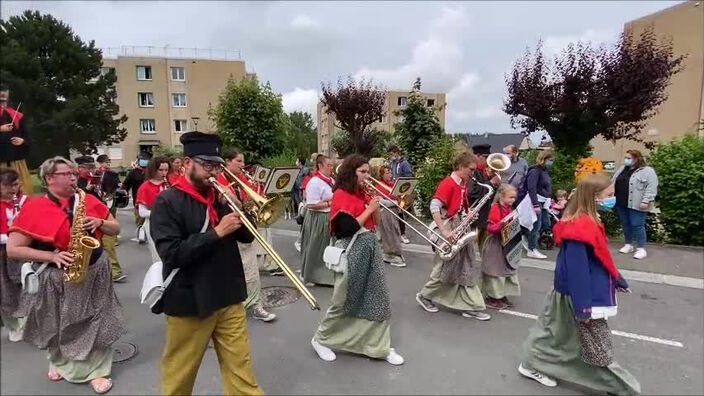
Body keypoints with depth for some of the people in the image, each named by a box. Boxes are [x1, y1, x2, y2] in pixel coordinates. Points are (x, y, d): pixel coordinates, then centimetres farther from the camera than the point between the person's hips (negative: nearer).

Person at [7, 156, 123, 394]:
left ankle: (97, 370, 23)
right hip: (56, 278, -1)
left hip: (94, 272, 1)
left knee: (96, 323, 7)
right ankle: (60, 362, 46)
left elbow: (116, 230, 6)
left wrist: (99, 223, -14)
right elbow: (12, 250, -9)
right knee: (59, 326, 18)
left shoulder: (88, 201, 0)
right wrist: (51, 256, -20)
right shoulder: (33, 208, -8)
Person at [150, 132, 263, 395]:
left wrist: (237, 208, -9)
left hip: (229, 297, 4)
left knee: (241, 369, 12)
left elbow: (246, 236, 7)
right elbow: (172, 254, -21)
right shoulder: (167, 202, -10)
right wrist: (217, 232, -23)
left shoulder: (219, 196, 5)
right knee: (180, 374, 17)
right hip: (189, 302, -4)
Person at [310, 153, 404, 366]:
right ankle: (321, 339, 27)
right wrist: (369, 209, -16)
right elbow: (347, 228, -22)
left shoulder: (361, 193, 12)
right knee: (345, 300, 5)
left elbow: (374, 222, 12)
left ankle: (381, 346, 22)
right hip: (352, 252, -8)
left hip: (369, 248, 8)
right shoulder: (341, 195, -12)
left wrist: (376, 205, -3)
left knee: (378, 298, 9)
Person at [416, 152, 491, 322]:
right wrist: (444, 231, -31)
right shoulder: (447, 183, -17)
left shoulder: (463, 184, 10)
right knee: (445, 268, 3)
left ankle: (472, 306, 16)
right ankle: (424, 295, 24)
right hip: (448, 228, -8)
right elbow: (434, 207, -28)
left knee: (467, 268, 9)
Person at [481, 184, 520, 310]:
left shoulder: (510, 208, 9)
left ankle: (502, 295, 26)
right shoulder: (496, 208, -15)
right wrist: (500, 225, -35)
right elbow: (490, 227, -19)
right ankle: (492, 298, 10)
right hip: (495, 244, -9)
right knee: (495, 271, -1)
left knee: (507, 269, 14)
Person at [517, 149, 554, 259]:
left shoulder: (545, 171, 15)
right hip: (535, 202, -10)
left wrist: (547, 204, 18)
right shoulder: (535, 170, -13)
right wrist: (535, 205, -26)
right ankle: (532, 250, 1)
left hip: (542, 203, 10)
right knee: (536, 226, -7)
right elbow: (531, 188, -21)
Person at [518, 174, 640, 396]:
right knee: (598, 347, 7)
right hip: (580, 295, -10)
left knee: (554, 331, 20)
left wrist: (618, 281, 26)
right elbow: (577, 270, -26)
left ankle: (533, 365, 33)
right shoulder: (581, 228, -26)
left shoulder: (587, 223, 6)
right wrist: (583, 306, -23)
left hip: (569, 292, 10)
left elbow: (601, 259, 19)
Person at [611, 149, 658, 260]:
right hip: (621, 204, 6)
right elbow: (613, 182, 18)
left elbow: (651, 187, -14)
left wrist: (645, 201, -21)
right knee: (625, 225, 12)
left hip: (636, 205, -6)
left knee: (637, 225, -3)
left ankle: (641, 249, 6)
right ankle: (628, 245, 25)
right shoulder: (621, 169, 13)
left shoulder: (647, 171, -7)